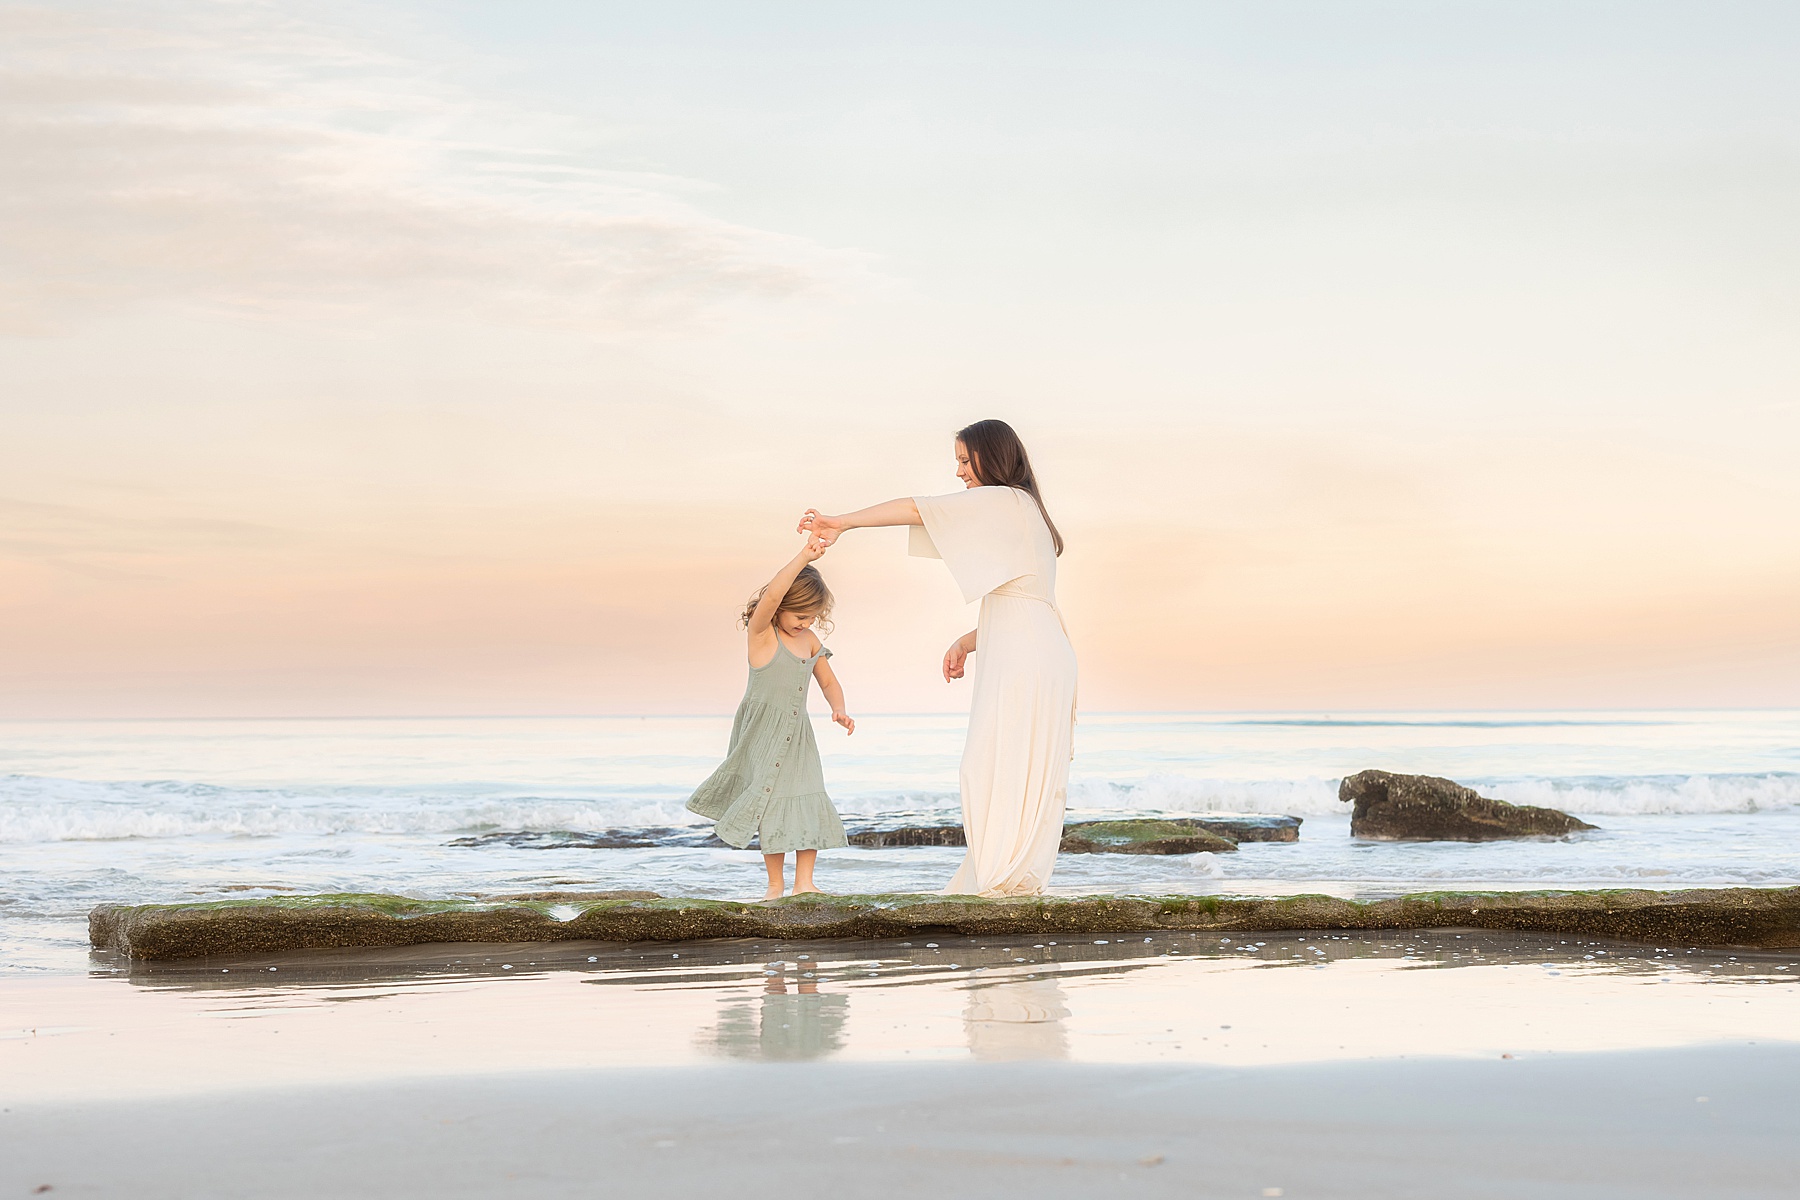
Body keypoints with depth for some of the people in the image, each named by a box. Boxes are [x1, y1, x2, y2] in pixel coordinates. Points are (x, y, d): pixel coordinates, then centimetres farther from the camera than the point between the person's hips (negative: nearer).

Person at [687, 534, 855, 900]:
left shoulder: (810, 641, 8)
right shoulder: (761, 632, -11)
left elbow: (829, 681, 18)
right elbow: (772, 594, -30)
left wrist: (838, 709, -2)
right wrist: (804, 557, -36)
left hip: (797, 733, 6)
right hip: (762, 732, -6)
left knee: (808, 801, -1)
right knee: (772, 804, -5)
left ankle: (803, 883, 6)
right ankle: (775, 884, 7)